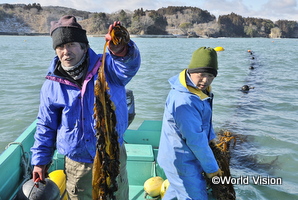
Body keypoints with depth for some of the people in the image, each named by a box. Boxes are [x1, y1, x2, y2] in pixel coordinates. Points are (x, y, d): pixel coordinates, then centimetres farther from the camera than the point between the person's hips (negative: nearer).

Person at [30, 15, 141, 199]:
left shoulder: (106, 68, -11)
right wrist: (40, 161, 8)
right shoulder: (52, 85, -5)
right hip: (77, 166, 1)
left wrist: (121, 50, -56)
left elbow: (130, 64, -33)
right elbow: (46, 127, 5)